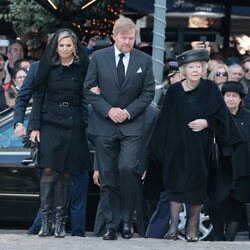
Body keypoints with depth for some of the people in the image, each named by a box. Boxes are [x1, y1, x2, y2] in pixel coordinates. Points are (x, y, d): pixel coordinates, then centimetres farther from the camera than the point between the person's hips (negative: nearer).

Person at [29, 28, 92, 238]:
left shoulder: (82, 67, 4)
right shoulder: (48, 67, 4)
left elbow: (87, 95, 11)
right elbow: (38, 97, 5)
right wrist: (35, 126, -1)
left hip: (74, 125, 0)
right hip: (50, 123, 0)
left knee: (67, 173, 1)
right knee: (49, 170, -10)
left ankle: (61, 221, 7)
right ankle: (46, 220, -7)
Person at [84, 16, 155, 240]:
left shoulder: (144, 60, 3)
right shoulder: (99, 57, 2)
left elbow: (148, 92, 3)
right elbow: (89, 89, 2)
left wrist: (128, 112, -9)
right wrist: (108, 110, -10)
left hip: (132, 125, -1)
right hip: (105, 125, 1)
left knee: (128, 168, -18)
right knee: (107, 176, 2)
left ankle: (127, 219, -1)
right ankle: (111, 224, 9)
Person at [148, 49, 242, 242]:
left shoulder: (210, 89, -2)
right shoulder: (174, 91, -2)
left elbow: (222, 115, 1)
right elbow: (165, 120, 2)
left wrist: (207, 122, -16)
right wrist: (161, 147, 0)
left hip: (200, 147, 0)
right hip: (177, 145, 0)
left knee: (197, 186, 2)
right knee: (177, 183, -3)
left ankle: (192, 227, 11)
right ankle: (174, 226, 0)